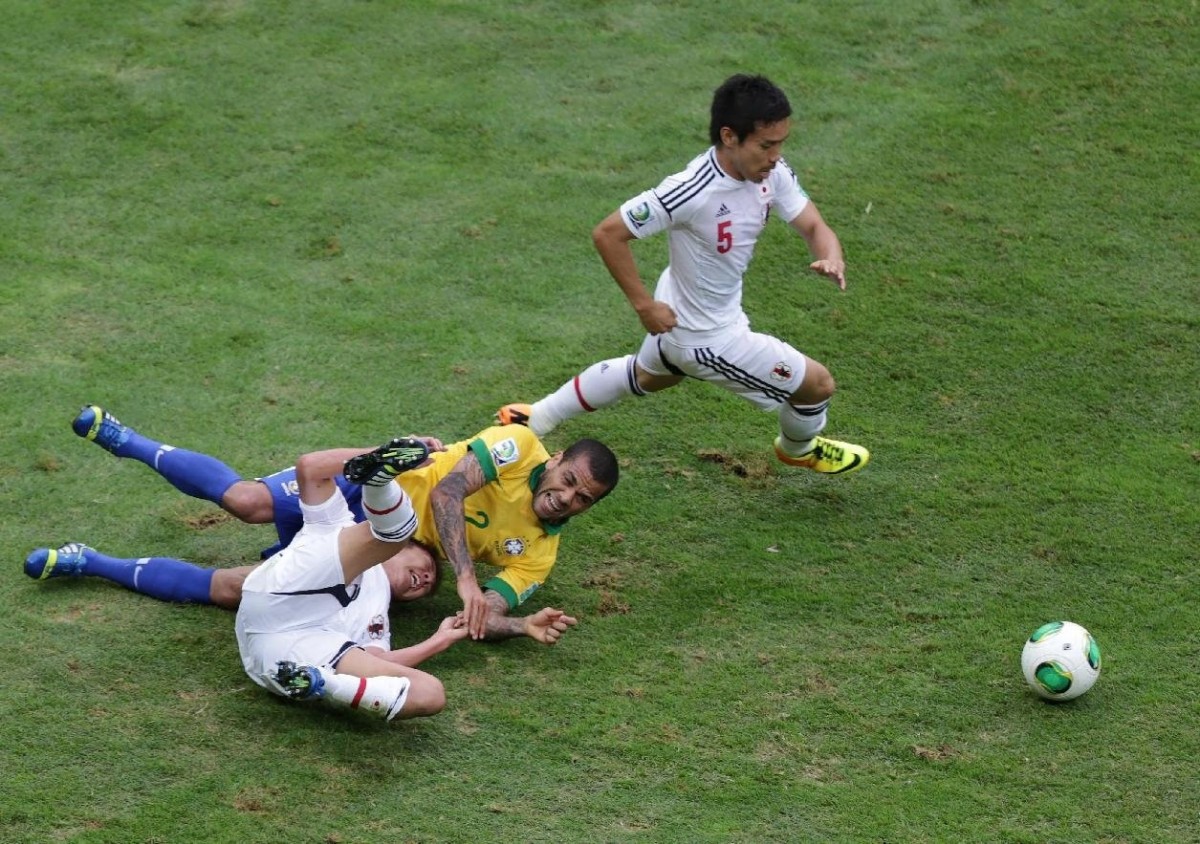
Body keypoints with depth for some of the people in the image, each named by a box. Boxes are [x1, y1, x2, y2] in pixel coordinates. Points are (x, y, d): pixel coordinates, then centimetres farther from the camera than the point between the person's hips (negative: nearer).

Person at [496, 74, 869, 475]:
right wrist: (643, 304, -22)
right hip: (706, 336, -8)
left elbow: (813, 227, -8)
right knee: (817, 384, 8)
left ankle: (535, 418, 51)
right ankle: (798, 448, 44)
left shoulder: (773, 174, -17)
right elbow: (607, 234, -29)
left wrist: (831, 257, -31)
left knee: (646, 375, 35)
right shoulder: (691, 192, -38)